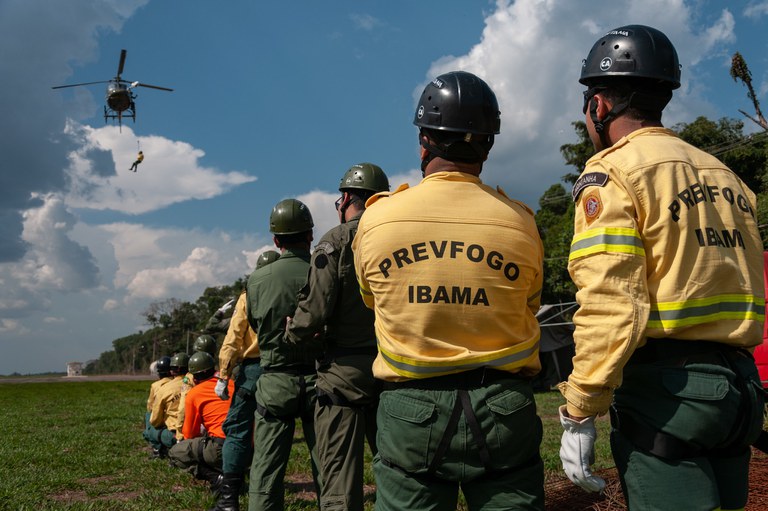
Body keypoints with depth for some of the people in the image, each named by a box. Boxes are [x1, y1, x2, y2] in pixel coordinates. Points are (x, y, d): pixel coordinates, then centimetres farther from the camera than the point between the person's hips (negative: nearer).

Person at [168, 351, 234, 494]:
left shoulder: (193, 394, 4)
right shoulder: (232, 384, 14)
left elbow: (189, 434, 12)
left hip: (220, 449, -6)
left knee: (174, 454, 14)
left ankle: (216, 478, -7)